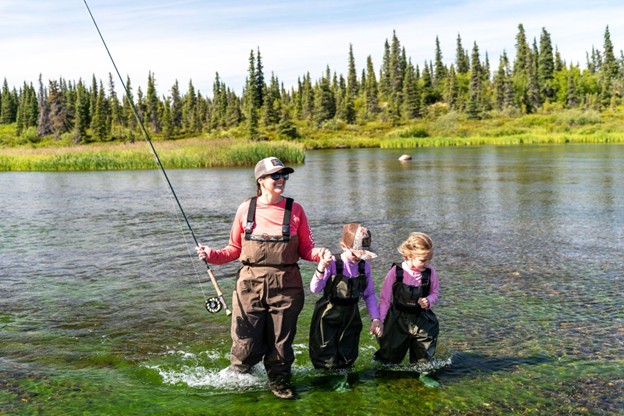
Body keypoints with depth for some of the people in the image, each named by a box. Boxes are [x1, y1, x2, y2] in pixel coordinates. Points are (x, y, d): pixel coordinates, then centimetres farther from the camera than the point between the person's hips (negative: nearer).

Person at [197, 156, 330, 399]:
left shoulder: (294, 209, 1)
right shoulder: (246, 209, 2)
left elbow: (306, 249, 4)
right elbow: (235, 248, 9)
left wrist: (319, 254, -16)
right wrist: (213, 256, -6)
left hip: (285, 286, 0)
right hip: (250, 285, 0)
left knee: (281, 339, 10)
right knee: (247, 341, 2)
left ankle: (279, 380, 33)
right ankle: (238, 377, 31)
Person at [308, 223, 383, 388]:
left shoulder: (364, 266, -4)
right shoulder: (332, 264, -18)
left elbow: (369, 295, 4)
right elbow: (314, 289, -24)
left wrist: (375, 318, -3)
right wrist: (321, 270, -40)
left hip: (351, 318, 4)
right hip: (328, 317, -4)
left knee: (347, 359, 15)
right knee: (327, 360, 3)